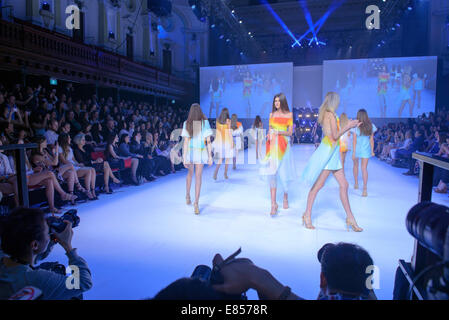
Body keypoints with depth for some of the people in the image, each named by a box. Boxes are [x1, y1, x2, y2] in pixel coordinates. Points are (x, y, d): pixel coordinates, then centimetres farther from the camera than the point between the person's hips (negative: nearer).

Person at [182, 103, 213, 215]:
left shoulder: (187, 123, -4)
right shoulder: (205, 122, -4)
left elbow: (186, 142, -8)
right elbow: (208, 141, -6)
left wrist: (184, 157, -7)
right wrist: (210, 156, -1)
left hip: (190, 152, 1)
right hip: (201, 153, -1)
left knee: (190, 173, 22)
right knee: (198, 177, 1)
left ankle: (187, 196, 36)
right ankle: (196, 203, -3)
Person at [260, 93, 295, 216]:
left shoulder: (289, 115, 6)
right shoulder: (272, 114, 13)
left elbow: (290, 132, 2)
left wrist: (280, 132, -16)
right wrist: (268, 136, -5)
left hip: (283, 145, -1)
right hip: (272, 145, 2)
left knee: (283, 172, 2)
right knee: (271, 172, -10)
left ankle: (285, 197, 30)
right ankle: (273, 203, -11)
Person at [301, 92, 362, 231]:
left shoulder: (327, 114, 17)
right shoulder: (330, 114, -10)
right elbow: (335, 135, -14)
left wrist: (350, 126, 21)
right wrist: (348, 126, -3)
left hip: (333, 153, 10)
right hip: (328, 151, -10)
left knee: (343, 185, 7)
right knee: (318, 185, -4)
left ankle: (350, 218, 13)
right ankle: (307, 215, 7)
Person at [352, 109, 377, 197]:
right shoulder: (370, 126, -2)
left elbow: (354, 140, -12)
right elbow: (371, 139, 1)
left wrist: (354, 152, -10)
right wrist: (372, 151, 8)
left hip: (357, 149, -1)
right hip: (366, 150, 1)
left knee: (355, 165, 21)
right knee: (364, 168, -2)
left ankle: (356, 183, 34)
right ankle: (365, 189, -12)